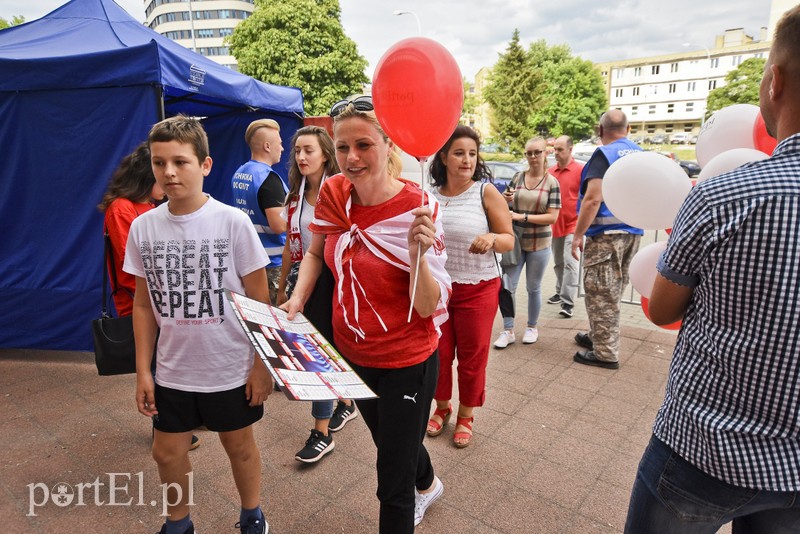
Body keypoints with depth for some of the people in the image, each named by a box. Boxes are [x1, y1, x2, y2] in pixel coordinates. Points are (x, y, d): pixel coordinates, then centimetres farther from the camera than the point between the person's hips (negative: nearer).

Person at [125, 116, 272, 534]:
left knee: (239, 446, 15)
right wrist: (143, 371, 4)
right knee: (167, 452, 17)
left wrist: (262, 365, -8)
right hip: (172, 370, 4)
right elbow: (143, 304, 5)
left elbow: (259, 302, -9)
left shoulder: (233, 223, -15)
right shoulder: (143, 227, -4)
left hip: (231, 369, -3)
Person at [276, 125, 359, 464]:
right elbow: (291, 245, 14)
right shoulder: (295, 196, 9)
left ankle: (323, 433, 12)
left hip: (330, 279, -6)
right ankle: (346, 404, 37)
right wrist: (282, 287, 17)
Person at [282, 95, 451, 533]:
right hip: (351, 353, 6)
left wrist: (418, 253, -38)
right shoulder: (333, 194, -8)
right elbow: (316, 253, 11)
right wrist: (296, 301, -4)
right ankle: (427, 484, 65)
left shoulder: (417, 208, -22)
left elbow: (430, 308, -22)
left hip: (405, 364, -6)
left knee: (393, 487, 7)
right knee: (388, 442, 32)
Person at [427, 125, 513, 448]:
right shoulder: (429, 196, 2)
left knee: (472, 357, 8)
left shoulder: (487, 193, -8)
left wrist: (491, 239, -28)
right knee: (438, 353, 12)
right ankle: (442, 407, 37)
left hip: (477, 289, -3)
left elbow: (509, 240, -8)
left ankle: (466, 416, 30)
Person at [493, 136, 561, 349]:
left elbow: (552, 217, -12)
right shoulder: (517, 177, 4)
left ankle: (532, 327, 29)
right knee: (508, 287, 1)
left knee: (533, 288, 10)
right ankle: (508, 331, 13)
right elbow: (506, 206, 15)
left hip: (539, 244, -2)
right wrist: (506, 199, -8)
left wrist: (522, 216, -19)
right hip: (515, 241, 3)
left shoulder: (552, 183, -5)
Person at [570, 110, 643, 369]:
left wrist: (577, 235, -16)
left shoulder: (604, 154, -10)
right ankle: (598, 336, 31)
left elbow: (593, 199, -19)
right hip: (633, 233, 8)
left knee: (600, 292, -1)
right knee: (612, 291, 18)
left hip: (606, 233, -8)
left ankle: (605, 353, 4)